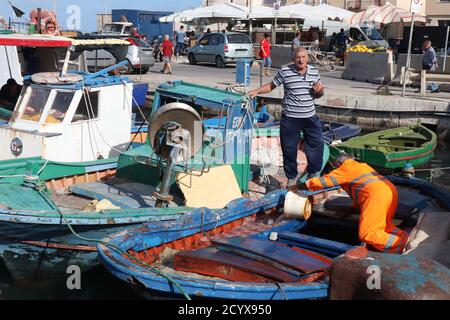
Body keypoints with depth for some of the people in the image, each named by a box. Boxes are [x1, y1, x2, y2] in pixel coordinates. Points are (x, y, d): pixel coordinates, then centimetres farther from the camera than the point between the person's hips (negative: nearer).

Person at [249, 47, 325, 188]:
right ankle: (292, 177, 25)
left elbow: (318, 95, 14)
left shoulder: (314, 72, 4)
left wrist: (320, 90, -9)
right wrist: (256, 91, -5)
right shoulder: (285, 71, -6)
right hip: (290, 118, -2)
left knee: (317, 145, 9)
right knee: (289, 149, 6)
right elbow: (272, 85, 6)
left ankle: (313, 173, 31)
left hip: (310, 117, 3)